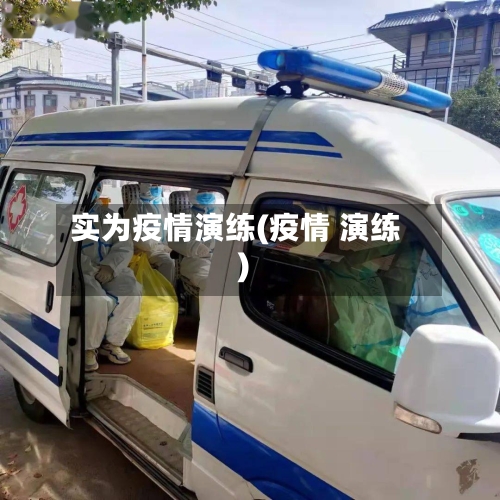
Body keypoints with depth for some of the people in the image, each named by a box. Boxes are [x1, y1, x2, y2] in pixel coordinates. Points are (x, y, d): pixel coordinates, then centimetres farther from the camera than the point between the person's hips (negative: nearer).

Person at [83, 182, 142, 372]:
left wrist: (110, 266, -15)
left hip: (105, 270, 5)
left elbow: (124, 245, 5)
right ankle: (88, 348, -8)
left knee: (132, 290, -20)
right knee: (96, 299, -32)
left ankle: (112, 343, -5)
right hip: (80, 272, -5)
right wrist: (90, 270, -26)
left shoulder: (106, 214, 13)